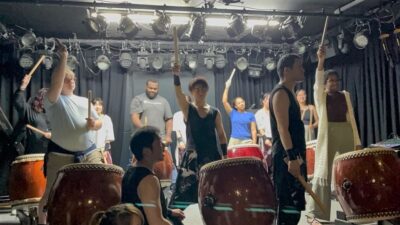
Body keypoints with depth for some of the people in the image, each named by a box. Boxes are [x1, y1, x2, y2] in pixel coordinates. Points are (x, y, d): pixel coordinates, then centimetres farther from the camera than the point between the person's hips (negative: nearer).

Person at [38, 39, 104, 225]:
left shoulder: (84, 101, 16)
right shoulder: (53, 100, 1)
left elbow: (99, 123, 14)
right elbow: (56, 84, -20)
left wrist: (93, 124, -10)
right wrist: (63, 59, -25)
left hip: (89, 153, 4)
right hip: (61, 155, -4)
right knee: (51, 194, 3)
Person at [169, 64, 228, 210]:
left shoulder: (215, 112, 6)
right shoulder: (187, 109, 1)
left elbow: (221, 135, 8)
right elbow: (178, 93, -17)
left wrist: (225, 155, 1)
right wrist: (176, 76, -33)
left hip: (212, 155, 2)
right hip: (193, 156, -2)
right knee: (187, 189, -7)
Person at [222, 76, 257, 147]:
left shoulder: (250, 115, 8)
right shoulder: (233, 113, 9)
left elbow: (253, 130, 4)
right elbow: (224, 102, -1)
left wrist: (254, 143, -6)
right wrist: (227, 87, -4)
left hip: (247, 141, 0)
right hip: (234, 141, 0)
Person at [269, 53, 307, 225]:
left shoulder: (289, 93, 19)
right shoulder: (281, 93, -11)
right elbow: (282, 128, -21)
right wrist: (292, 157, -28)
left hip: (293, 157, 10)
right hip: (287, 158, -10)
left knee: (293, 205, 14)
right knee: (289, 207, -8)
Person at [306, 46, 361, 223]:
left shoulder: (345, 95, 11)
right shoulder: (320, 96, 1)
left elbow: (351, 118, 11)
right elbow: (318, 83, -21)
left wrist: (357, 140, 6)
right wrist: (321, 62, -36)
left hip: (346, 135, 4)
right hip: (327, 135, -4)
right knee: (323, 172, -3)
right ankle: (316, 211, 4)